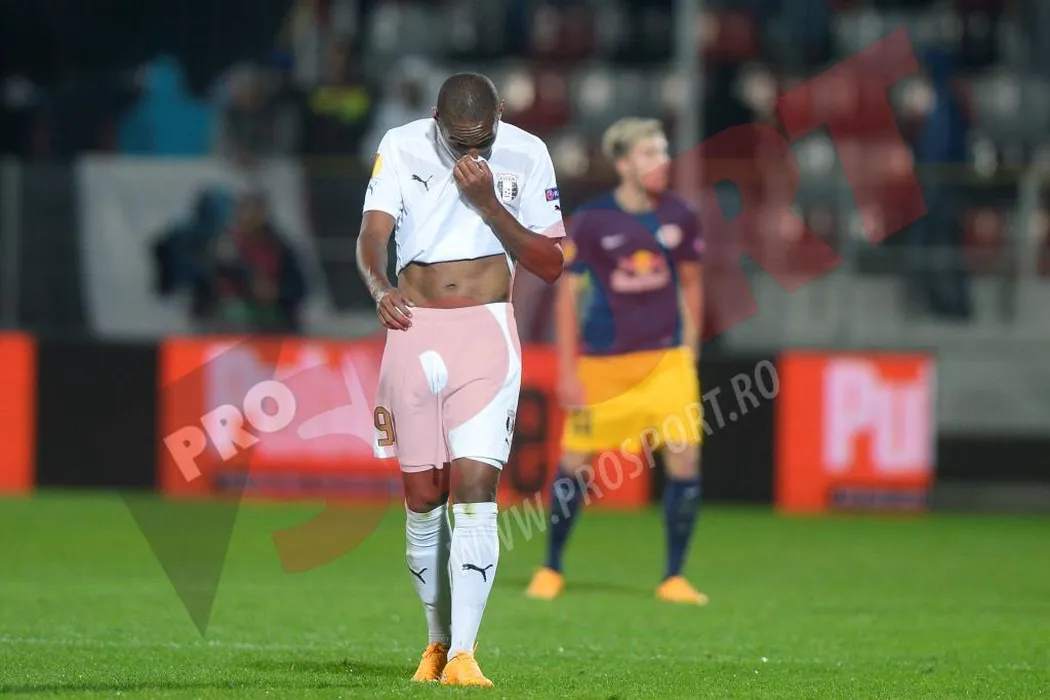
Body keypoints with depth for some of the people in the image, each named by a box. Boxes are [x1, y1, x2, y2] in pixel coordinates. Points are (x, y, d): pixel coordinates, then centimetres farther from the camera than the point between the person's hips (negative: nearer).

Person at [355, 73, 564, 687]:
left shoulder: (526, 156, 0)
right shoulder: (402, 147, 0)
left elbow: (551, 264, -1)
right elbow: (373, 234, -9)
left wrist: (487, 202, -13)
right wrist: (381, 287, -31)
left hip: (486, 332, -1)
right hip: (414, 330, 2)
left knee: (475, 492, -13)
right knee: (423, 499, 6)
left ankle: (463, 654, -16)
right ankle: (439, 640, 23)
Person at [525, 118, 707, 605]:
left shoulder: (679, 217, 1)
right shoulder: (591, 220, -8)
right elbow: (567, 294, -3)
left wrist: (689, 350, 11)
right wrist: (567, 371, -6)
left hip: (666, 359, 2)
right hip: (602, 363, -2)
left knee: (684, 459, -10)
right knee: (575, 463, 3)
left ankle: (674, 578, 2)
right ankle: (551, 571, 22)